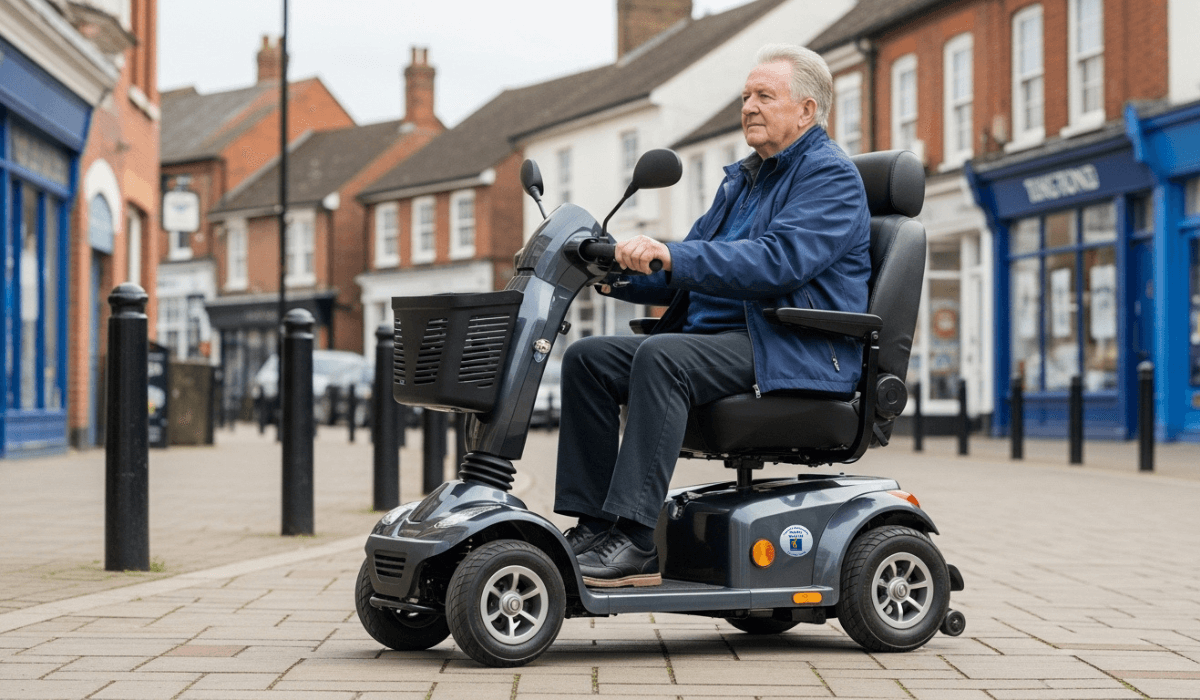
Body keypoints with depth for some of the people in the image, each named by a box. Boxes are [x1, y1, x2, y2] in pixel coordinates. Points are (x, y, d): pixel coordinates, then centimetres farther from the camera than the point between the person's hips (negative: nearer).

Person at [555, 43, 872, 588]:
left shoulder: (831, 176, -5)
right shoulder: (743, 180, 25)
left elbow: (778, 261, -22)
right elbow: (688, 270, 22)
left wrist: (672, 256, -30)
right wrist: (618, 271, 1)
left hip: (792, 354, -9)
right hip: (715, 337, 9)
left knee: (661, 357, -34)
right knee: (587, 358, -6)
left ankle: (636, 543, -37)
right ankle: (591, 525, -11)